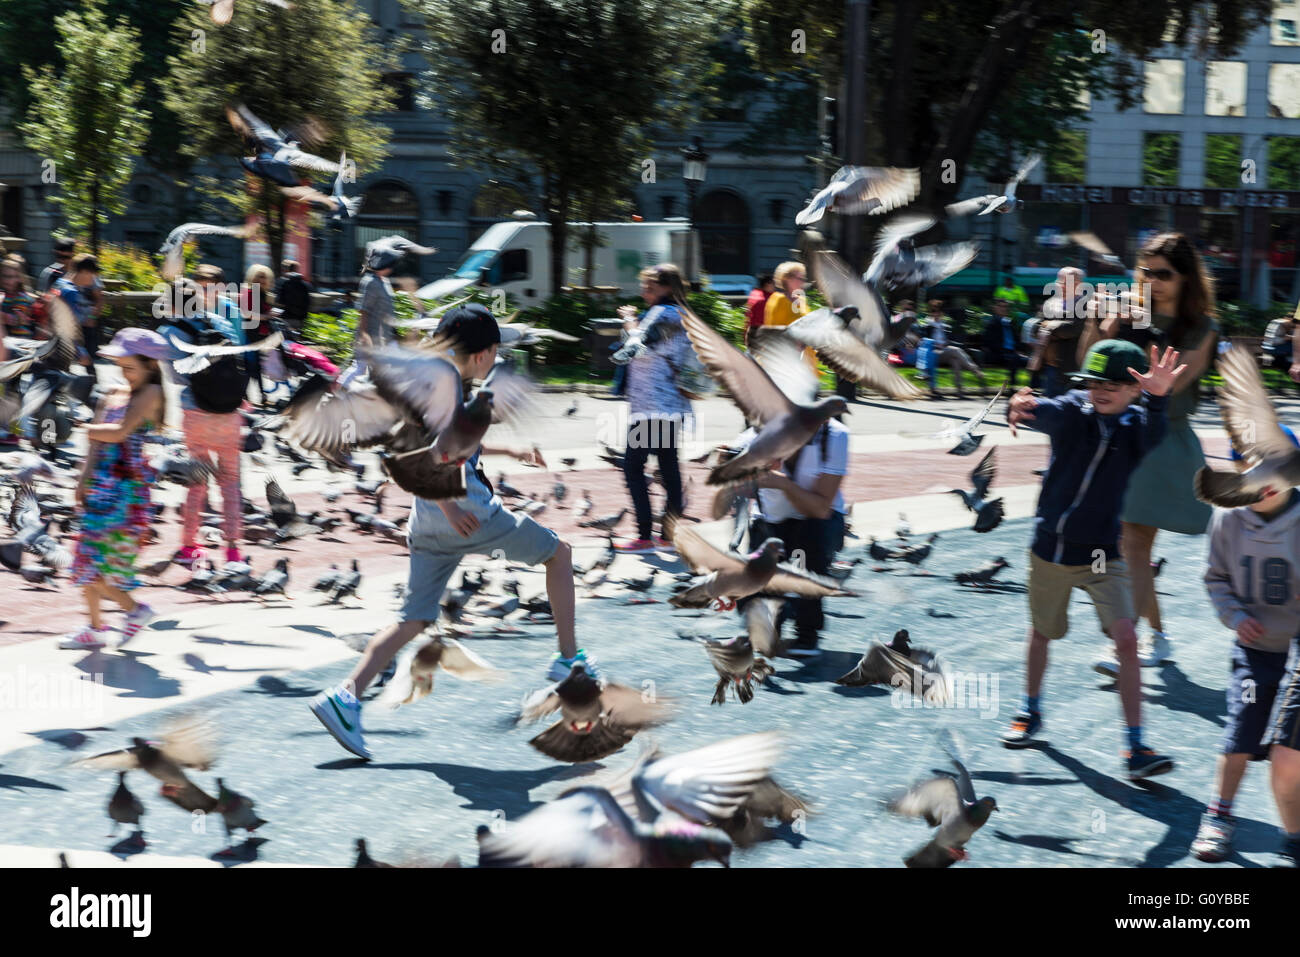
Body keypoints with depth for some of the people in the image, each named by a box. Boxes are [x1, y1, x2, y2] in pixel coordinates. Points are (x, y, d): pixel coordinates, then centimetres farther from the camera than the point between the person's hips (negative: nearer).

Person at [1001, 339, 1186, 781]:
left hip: (1103, 554, -1)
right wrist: (1024, 408, -60)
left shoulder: (1137, 425, -10)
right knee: (1041, 632, 18)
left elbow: (1153, 437, -35)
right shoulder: (1073, 410, -11)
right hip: (1049, 546, 1)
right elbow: (1048, 413, -34)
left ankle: (1136, 748, -12)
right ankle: (1031, 712, 42)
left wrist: (1158, 399, -57)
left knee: (1126, 641, -14)